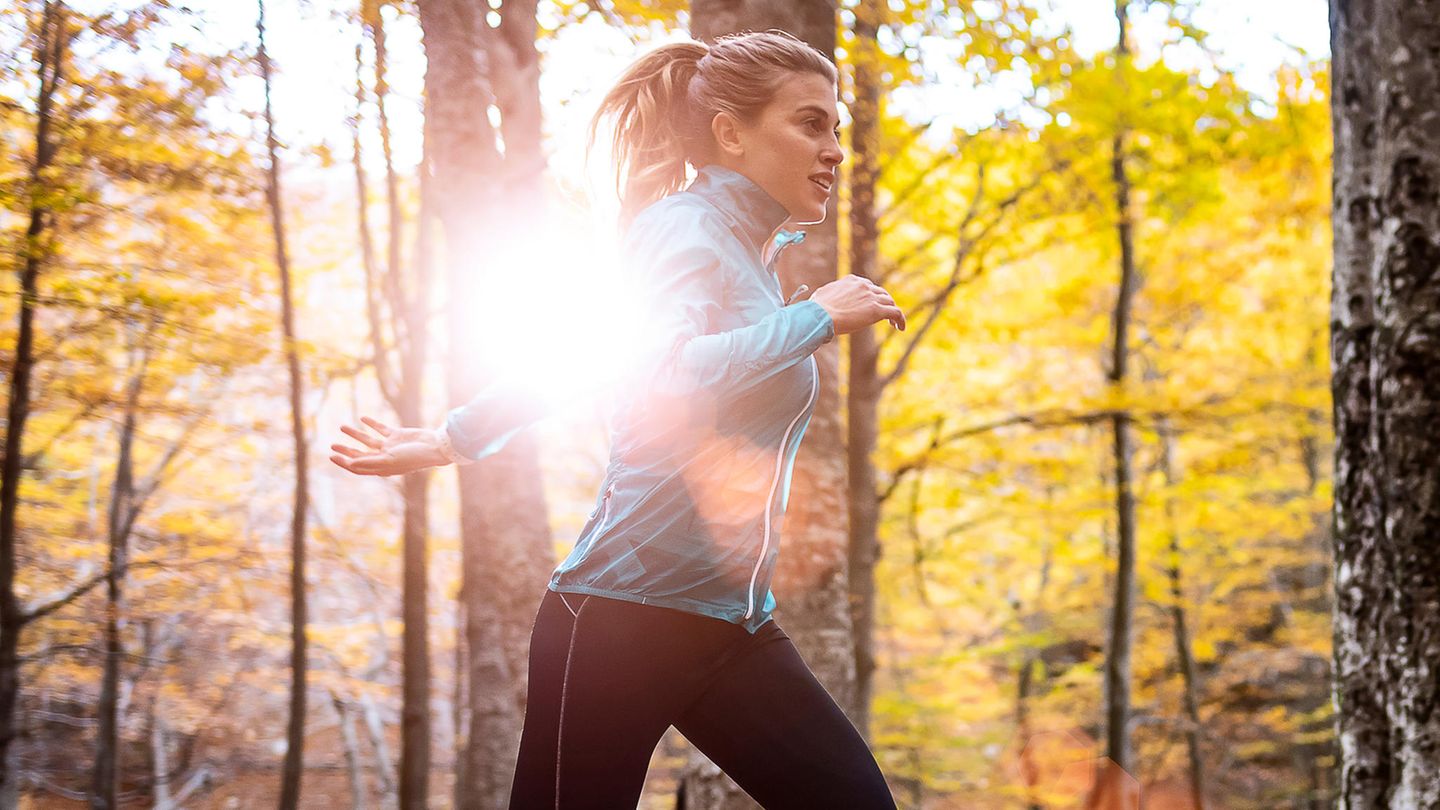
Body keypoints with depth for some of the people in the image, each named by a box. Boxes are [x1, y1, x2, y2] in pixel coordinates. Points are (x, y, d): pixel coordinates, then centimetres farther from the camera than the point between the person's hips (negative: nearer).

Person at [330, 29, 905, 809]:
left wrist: (451, 440, 24)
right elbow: (670, 379, -30)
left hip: (729, 633, 8)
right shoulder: (685, 230, -9)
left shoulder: (753, 250, 16)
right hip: (625, 618, -8)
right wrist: (817, 317, -19)